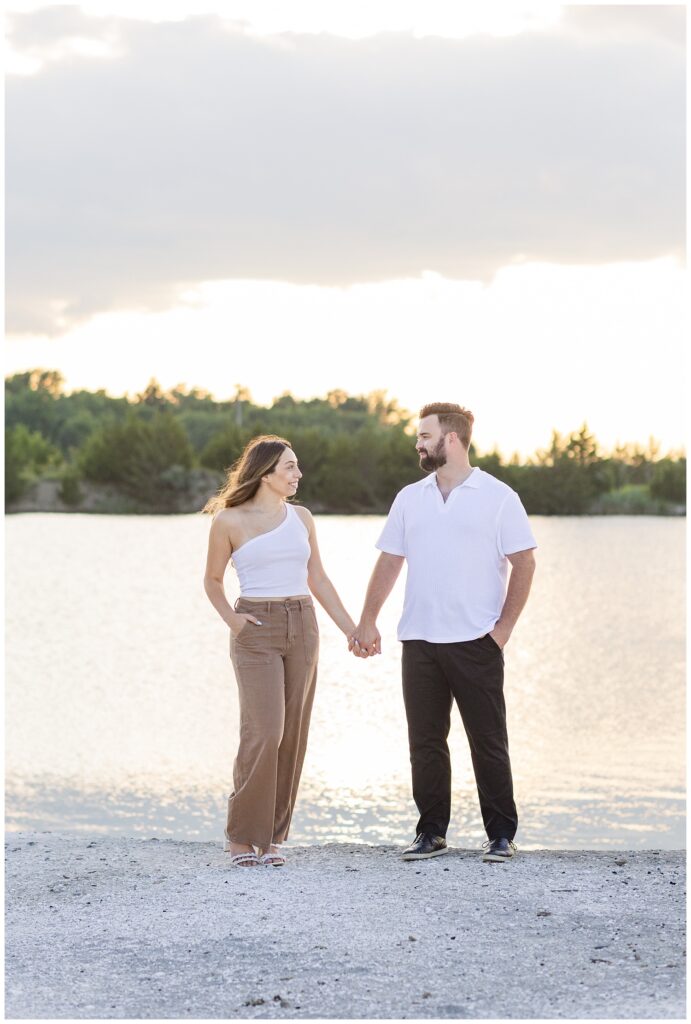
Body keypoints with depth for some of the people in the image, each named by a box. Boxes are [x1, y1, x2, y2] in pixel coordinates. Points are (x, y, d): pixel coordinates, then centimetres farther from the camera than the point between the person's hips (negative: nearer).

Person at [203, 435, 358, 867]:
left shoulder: (301, 517, 11)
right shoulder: (230, 521, -2)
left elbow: (318, 579, 17)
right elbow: (213, 580, 8)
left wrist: (351, 628, 13)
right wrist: (231, 619, -9)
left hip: (302, 628, 5)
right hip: (257, 630, -5)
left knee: (293, 734, 3)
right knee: (264, 732, -14)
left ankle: (272, 836, 11)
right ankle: (242, 835, -1)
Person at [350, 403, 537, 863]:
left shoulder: (498, 497, -1)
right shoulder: (410, 498, 12)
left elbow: (524, 563, -3)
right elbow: (389, 562, 13)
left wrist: (504, 627, -8)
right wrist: (368, 622, 6)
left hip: (476, 641, -4)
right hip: (419, 640, 4)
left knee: (488, 742, 0)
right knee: (425, 741, 6)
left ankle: (502, 834, 8)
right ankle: (432, 833, 14)